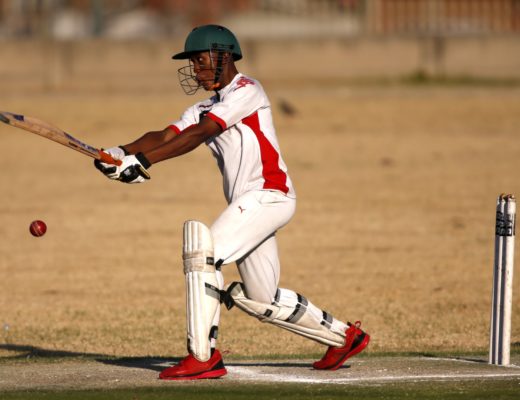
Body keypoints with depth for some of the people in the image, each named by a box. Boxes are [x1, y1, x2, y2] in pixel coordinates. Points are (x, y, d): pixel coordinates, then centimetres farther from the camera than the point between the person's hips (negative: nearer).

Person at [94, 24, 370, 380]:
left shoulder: (247, 91, -6)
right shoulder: (204, 109, 20)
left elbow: (197, 135, -19)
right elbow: (165, 136, 5)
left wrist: (143, 161, -27)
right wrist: (123, 152, -15)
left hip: (268, 194, -10)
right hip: (248, 204, 10)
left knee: (203, 250, -22)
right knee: (260, 300, 12)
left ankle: (204, 357, -23)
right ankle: (344, 336, 29)